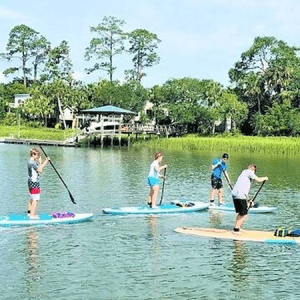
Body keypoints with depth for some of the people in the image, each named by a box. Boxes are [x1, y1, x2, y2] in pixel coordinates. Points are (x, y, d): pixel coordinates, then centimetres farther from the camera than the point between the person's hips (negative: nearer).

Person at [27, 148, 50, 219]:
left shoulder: (29, 162, 14)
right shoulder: (32, 163, -18)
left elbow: (40, 167, 21)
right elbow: (40, 170, -22)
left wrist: (45, 161, 15)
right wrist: (40, 162, -15)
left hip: (31, 182, 11)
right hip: (34, 182, -11)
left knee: (32, 198, 17)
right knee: (35, 199, -8)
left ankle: (30, 212, 23)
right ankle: (32, 215, -9)